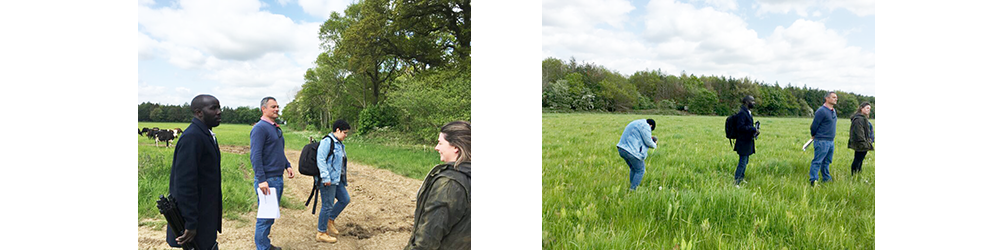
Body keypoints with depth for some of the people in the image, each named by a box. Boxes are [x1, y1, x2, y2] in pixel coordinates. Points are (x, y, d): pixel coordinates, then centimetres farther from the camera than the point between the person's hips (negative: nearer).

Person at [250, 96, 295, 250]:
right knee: (265, 217, -3)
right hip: (267, 180, -9)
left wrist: (287, 166, 14)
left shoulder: (276, 128, 16)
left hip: (278, 178, 9)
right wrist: (261, 180, -24)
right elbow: (255, 156, -19)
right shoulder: (260, 128, -13)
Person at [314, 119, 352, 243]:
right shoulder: (327, 142, -14)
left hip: (337, 180, 10)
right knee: (327, 205, -2)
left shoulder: (339, 144, 16)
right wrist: (326, 178, -25)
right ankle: (321, 233, 10)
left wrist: (342, 179, 24)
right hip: (328, 181, -10)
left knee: (345, 199, 14)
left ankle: (330, 220, 30)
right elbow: (321, 160, -21)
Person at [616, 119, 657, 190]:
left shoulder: (636, 123, 23)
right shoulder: (645, 126, -7)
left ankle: (631, 187, 25)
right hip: (632, 152, -9)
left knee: (633, 169, 24)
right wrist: (654, 145, 13)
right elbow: (648, 142, -7)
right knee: (640, 171, 5)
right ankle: (632, 190, 4)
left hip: (622, 149, 9)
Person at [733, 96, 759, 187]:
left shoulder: (748, 113, 13)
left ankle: (741, 178, 29)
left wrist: (754, 131, 6)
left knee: (745, 161, 17)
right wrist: (754, 129, -21)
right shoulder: (742, 113, -18)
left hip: (748, 142, 10)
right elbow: (740, 127, -24)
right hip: (743, 142, -10)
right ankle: (735, 182, -1)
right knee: (743, 162, -7)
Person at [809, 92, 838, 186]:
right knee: (817, 162, -7)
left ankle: (826, 179, 25)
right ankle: (813, 181, -5)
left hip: (831, 141, 9)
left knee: (827, 162, 16)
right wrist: (814, 136, 3)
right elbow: (814, 125, -11)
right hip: (822, 141, -9)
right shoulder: (821, 111, -15)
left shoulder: (834, 111, 14)